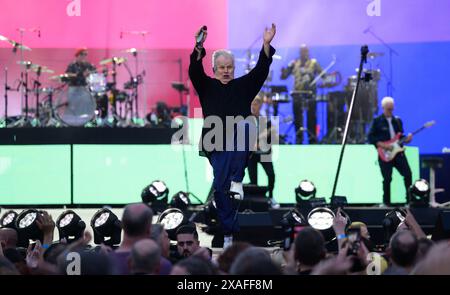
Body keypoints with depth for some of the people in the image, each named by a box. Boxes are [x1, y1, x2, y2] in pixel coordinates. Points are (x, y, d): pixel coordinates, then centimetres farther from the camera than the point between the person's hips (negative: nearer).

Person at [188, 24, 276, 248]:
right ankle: (229, 234, 7)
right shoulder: (207, 87, 10)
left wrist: (266, 45, -12)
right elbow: (195, 71, -7)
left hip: (241, 146, -1)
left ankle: (237, 180, -28)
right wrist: (199, 48, -24)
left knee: (243, 126, -35)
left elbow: (261, 71, 2)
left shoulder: (243, 86, 13)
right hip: (217, 146, 1)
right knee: (220, 188, -6)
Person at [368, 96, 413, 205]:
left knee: (408, 174, -6)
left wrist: (406, 139, -3)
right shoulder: (377, 121, 1)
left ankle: (410, 199, 2)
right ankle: (386, 202, 6)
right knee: (387, 178, -5)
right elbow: (370, 137, -3)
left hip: (398, 152, 4)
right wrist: (383, 145, -14)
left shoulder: (398, 120, 15)